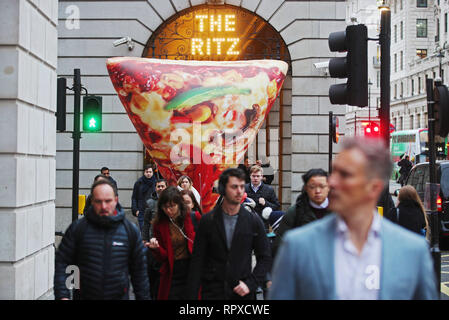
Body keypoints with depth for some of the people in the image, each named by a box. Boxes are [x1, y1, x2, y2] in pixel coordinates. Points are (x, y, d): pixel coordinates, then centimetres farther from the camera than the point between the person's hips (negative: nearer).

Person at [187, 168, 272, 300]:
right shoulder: (207, 220, 1)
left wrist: (250, 284, -6)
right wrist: (192, 295, -5)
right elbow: (197, 262, 1)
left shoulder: (253, 221, 3)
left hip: (243, 293, 1)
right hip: (212, 293, -1)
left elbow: (265, 258, 6)